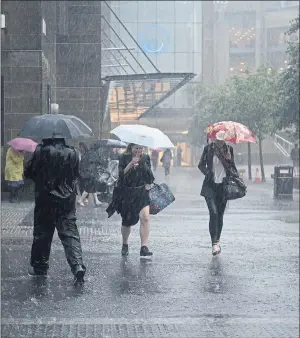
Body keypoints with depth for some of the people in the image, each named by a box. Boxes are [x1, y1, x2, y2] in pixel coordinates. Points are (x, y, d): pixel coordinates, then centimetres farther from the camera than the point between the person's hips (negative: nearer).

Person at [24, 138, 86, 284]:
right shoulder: (73, 153, -2)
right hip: (67, 201, 2)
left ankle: (39, 267, 20)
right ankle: (77, 265, -15)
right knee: (70, 234, 1)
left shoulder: (41, 152, -12)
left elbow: (29, 173, -3)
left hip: (45, 202, -2)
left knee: (42, 234, 11)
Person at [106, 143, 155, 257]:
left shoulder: (146, 158, 5)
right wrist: (131, 164, -23)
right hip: (126, 193, -1)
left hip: (142, 192, 1)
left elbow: (149, 175, 15)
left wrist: (148, 185, 2)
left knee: (145, 217, -18)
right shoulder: (124, 158, -4)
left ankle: (144, 247, -19)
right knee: (127, 221, 9)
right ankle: (125, 245, 32)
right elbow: (121, 175, -14)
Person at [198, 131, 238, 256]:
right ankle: (214, 244, -17)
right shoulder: (208, 148, -1)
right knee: (213, 213, -15)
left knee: (220, 215, 8)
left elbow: (232, 166, 14)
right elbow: (201, 165, 5)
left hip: (223, 186, 3)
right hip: (210, 186, -3)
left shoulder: (229, 149, 5)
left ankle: (217, 241, 21)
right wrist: (208, 174, -9)